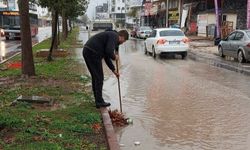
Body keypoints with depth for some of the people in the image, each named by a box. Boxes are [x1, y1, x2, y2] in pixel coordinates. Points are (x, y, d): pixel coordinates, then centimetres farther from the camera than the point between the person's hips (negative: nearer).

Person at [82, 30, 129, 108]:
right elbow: (109, 51, -21)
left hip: (87, 51, 10)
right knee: (99, 78, 0)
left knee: (95, 77, 18)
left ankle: (98, 99, 25)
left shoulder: (110, 35, 26)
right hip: (93, 53, -10)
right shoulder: (114, 36, -4)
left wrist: (114, 70, 29)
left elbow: (106, 56, 29)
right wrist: (114, 57, 1)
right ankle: (99, 102, 7)